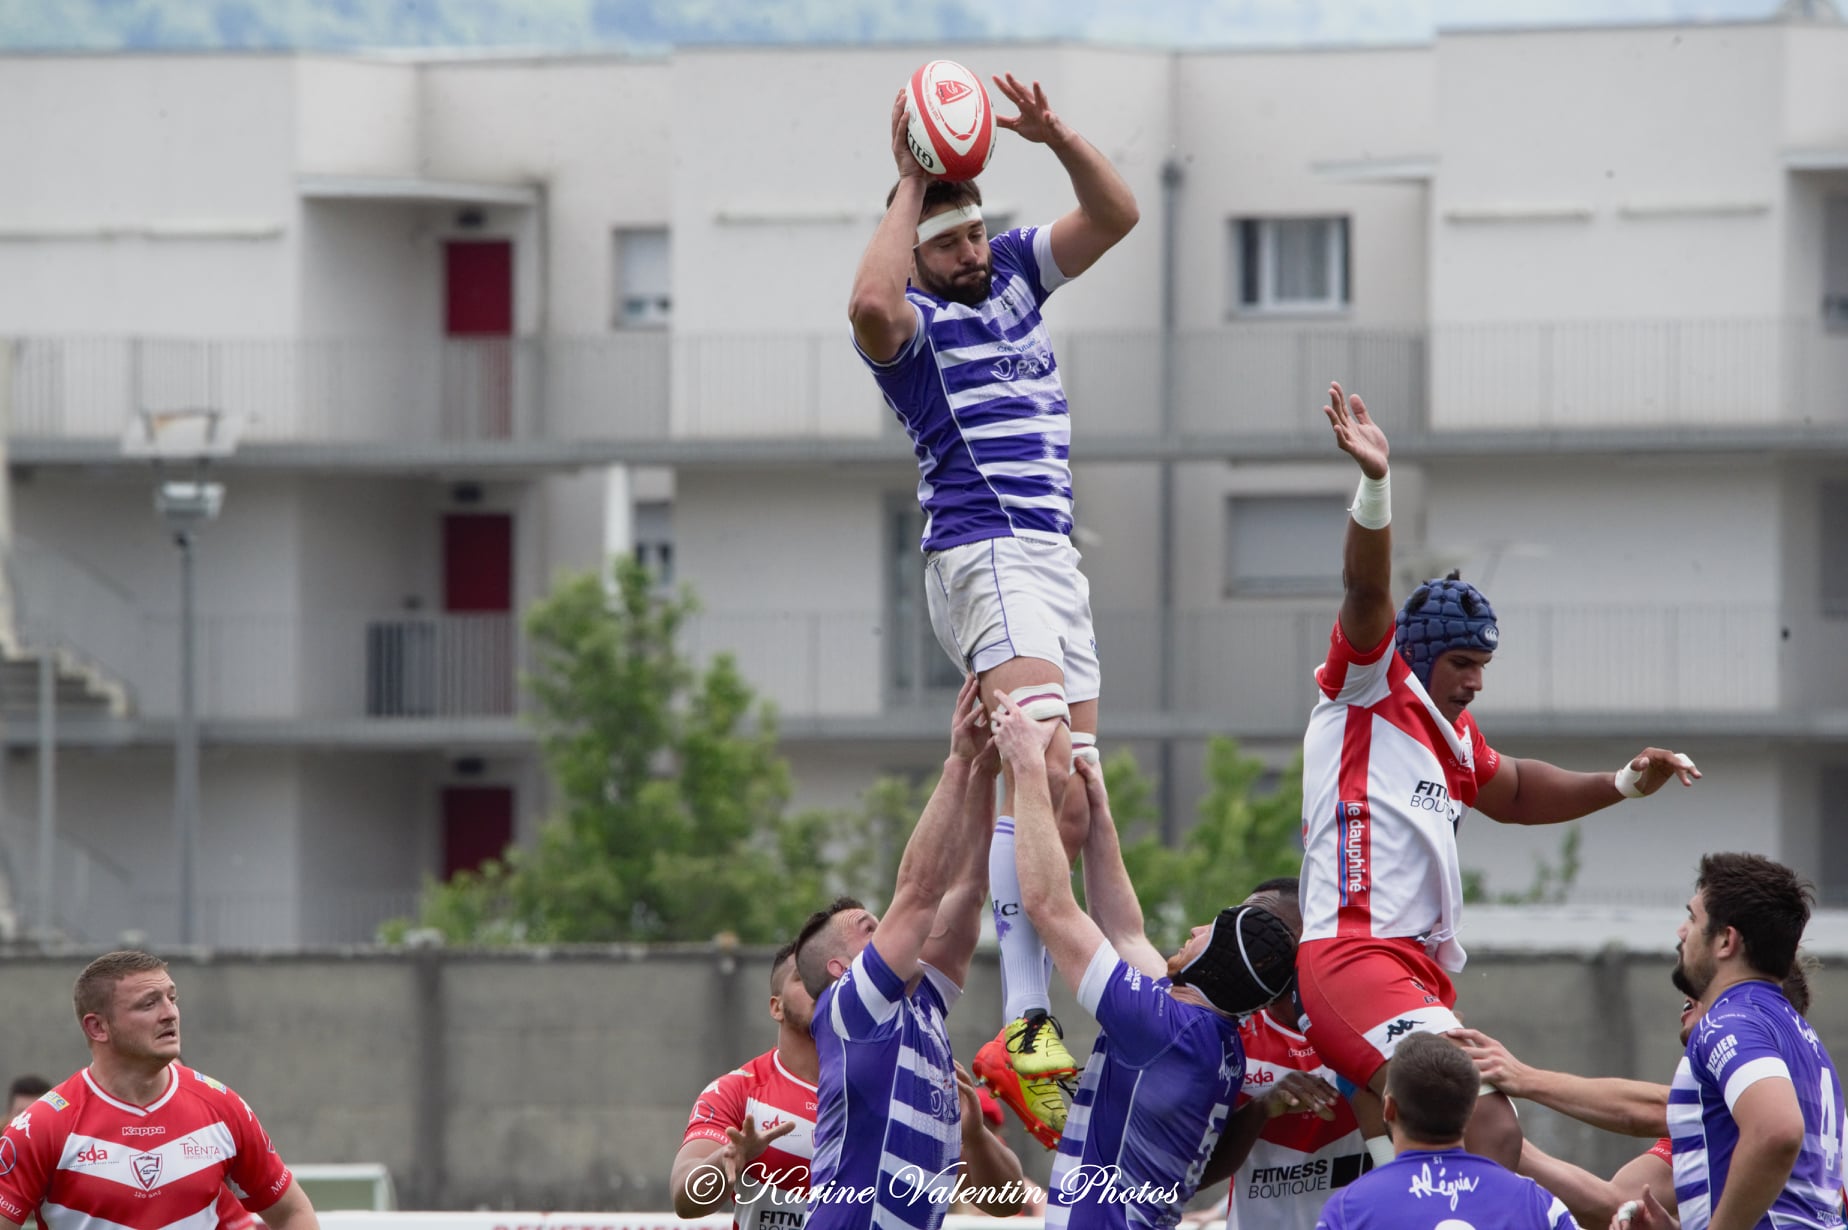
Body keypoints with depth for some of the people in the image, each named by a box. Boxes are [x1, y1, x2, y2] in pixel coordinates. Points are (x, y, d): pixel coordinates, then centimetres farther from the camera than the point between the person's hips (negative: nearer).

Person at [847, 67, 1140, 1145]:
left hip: (1057, 558, 9)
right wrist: (909, 187, -17)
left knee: (1072, 804, 5)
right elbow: (870, 302, -29)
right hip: (987, 559, -9)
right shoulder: (914, 320, -5)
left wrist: (1055, 135, -3)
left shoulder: (1015, 273, 16)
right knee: (1046, 784, -24)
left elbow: (1117, 216, 13)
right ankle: (1024, 1027, -32)